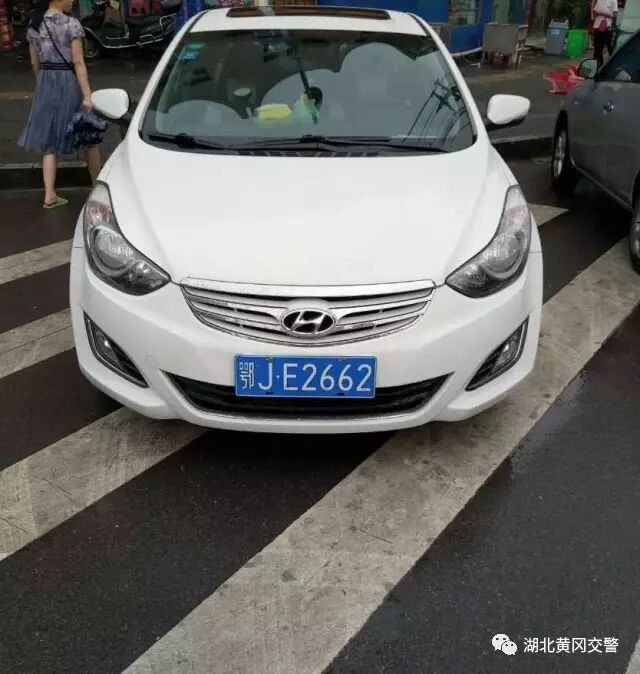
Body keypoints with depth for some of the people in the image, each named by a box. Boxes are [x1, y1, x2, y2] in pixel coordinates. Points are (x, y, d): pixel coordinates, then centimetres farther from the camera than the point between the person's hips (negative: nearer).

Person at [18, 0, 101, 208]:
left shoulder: (34, 26, 6)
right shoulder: (71, 24, -11)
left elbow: (35, 63, 10)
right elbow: (78, 63, -16)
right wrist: (87, 95, -16)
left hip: (45, 83, 5)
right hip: (68, 81, -5)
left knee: (49, 141, 6)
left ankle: (50, 195, 1)